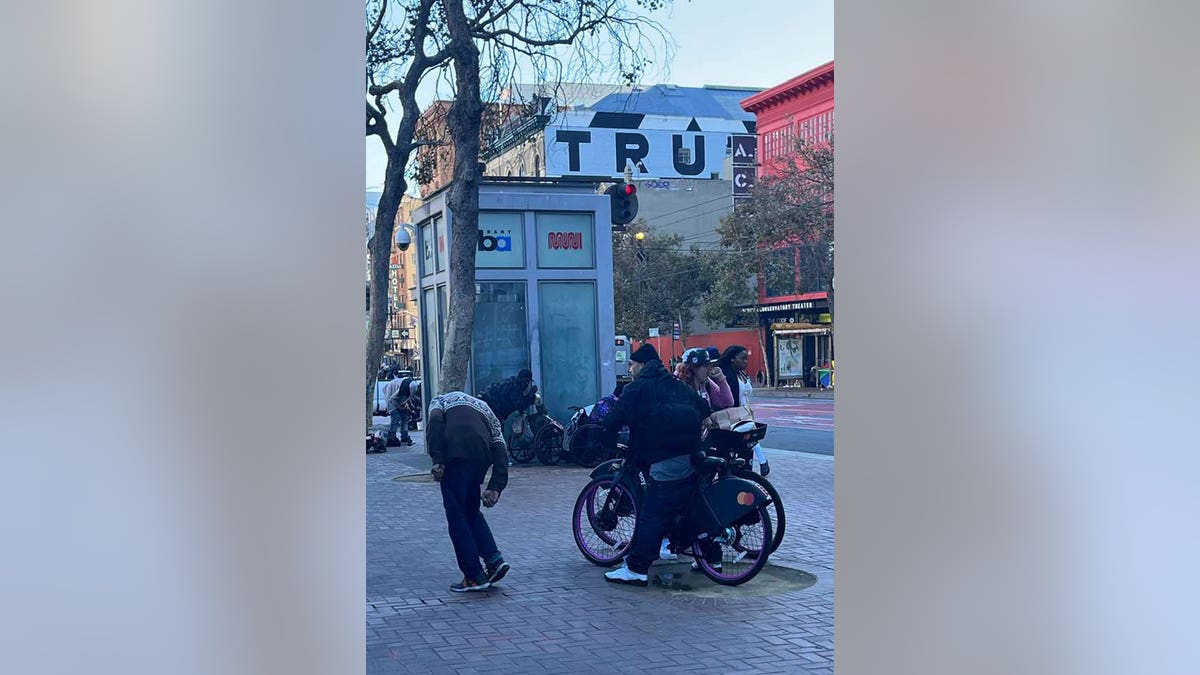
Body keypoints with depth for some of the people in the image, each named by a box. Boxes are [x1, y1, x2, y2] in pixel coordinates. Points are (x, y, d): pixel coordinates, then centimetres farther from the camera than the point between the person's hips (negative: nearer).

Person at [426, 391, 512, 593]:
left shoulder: (441, 400, 28)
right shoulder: (484, 407, 34)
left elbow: (435, 421, 1)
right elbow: (500, 447, 17)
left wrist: (437, 460, -7)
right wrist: (495, 487, 10)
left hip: (456, 453, -4)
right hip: (483, 454, 4)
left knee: (457, 516, 5)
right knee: (471, 510, 23)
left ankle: (475, 576, 6)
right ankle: (494, 559, 10)